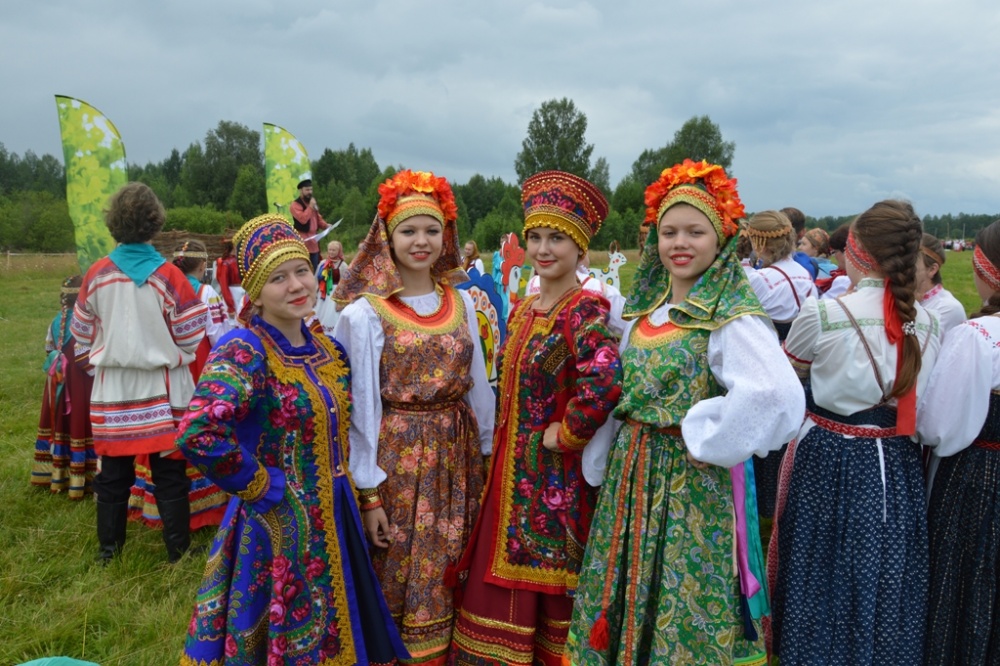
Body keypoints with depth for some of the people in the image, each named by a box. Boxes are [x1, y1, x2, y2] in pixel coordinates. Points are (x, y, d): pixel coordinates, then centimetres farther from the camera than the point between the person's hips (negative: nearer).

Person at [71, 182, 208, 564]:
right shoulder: (169, 276, -13)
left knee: (113, 472, 15)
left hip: (112, 389, 3)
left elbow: (82, 335, 7)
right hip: (161, 388, -3)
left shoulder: (96, 275, -4)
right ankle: (178, 549, 15)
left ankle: (109, 547, 28)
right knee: (169, 474, 7)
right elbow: (191, 338, -9)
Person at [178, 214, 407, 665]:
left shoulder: (327, 349, 4)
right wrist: (263, 487, -22)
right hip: (280, 525, -6)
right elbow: (198, 434, -34)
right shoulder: (244, 351, -19)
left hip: (336, 520, 7)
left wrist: (351, 492, 8)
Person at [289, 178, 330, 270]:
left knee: (315, 268, 11)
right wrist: (310, 207, -17)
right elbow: (303, 219, -24)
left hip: (314, 239, 8)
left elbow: (318, 218, 25)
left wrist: (325, 225, 5)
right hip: (303, 240, -8)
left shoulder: (313, 203, 18)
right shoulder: (295, 205, -11)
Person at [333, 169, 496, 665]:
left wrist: (488, 453, 10)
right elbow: (361, 406, -9)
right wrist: (368, 491, -9)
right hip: (397, 456, -4)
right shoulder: (365, 311, -9)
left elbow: (479, 385, 9)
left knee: (448, 574, 15)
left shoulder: (460, 302, 5)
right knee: (398, 576, 8)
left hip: (456, 454, 4)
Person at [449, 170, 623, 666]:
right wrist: (506, 452, 12)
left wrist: (564, 436, -20)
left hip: (557, 474, -7)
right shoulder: (522, 310, 9)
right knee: (504, 583, 16)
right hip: (512, 470, 8)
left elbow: (604, 384, -32)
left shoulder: (587, 310, -16)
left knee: (549, 580, 7)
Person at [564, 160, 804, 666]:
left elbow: (776, 396, -33)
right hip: (632, 472, 7)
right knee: (628, 595, 17)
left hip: (691, 482, -7)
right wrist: (621, 452, 12)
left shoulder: (733, 315, -16)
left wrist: (706, 440, -22)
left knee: (684, 606, 7)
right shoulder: (646, 306, 7)